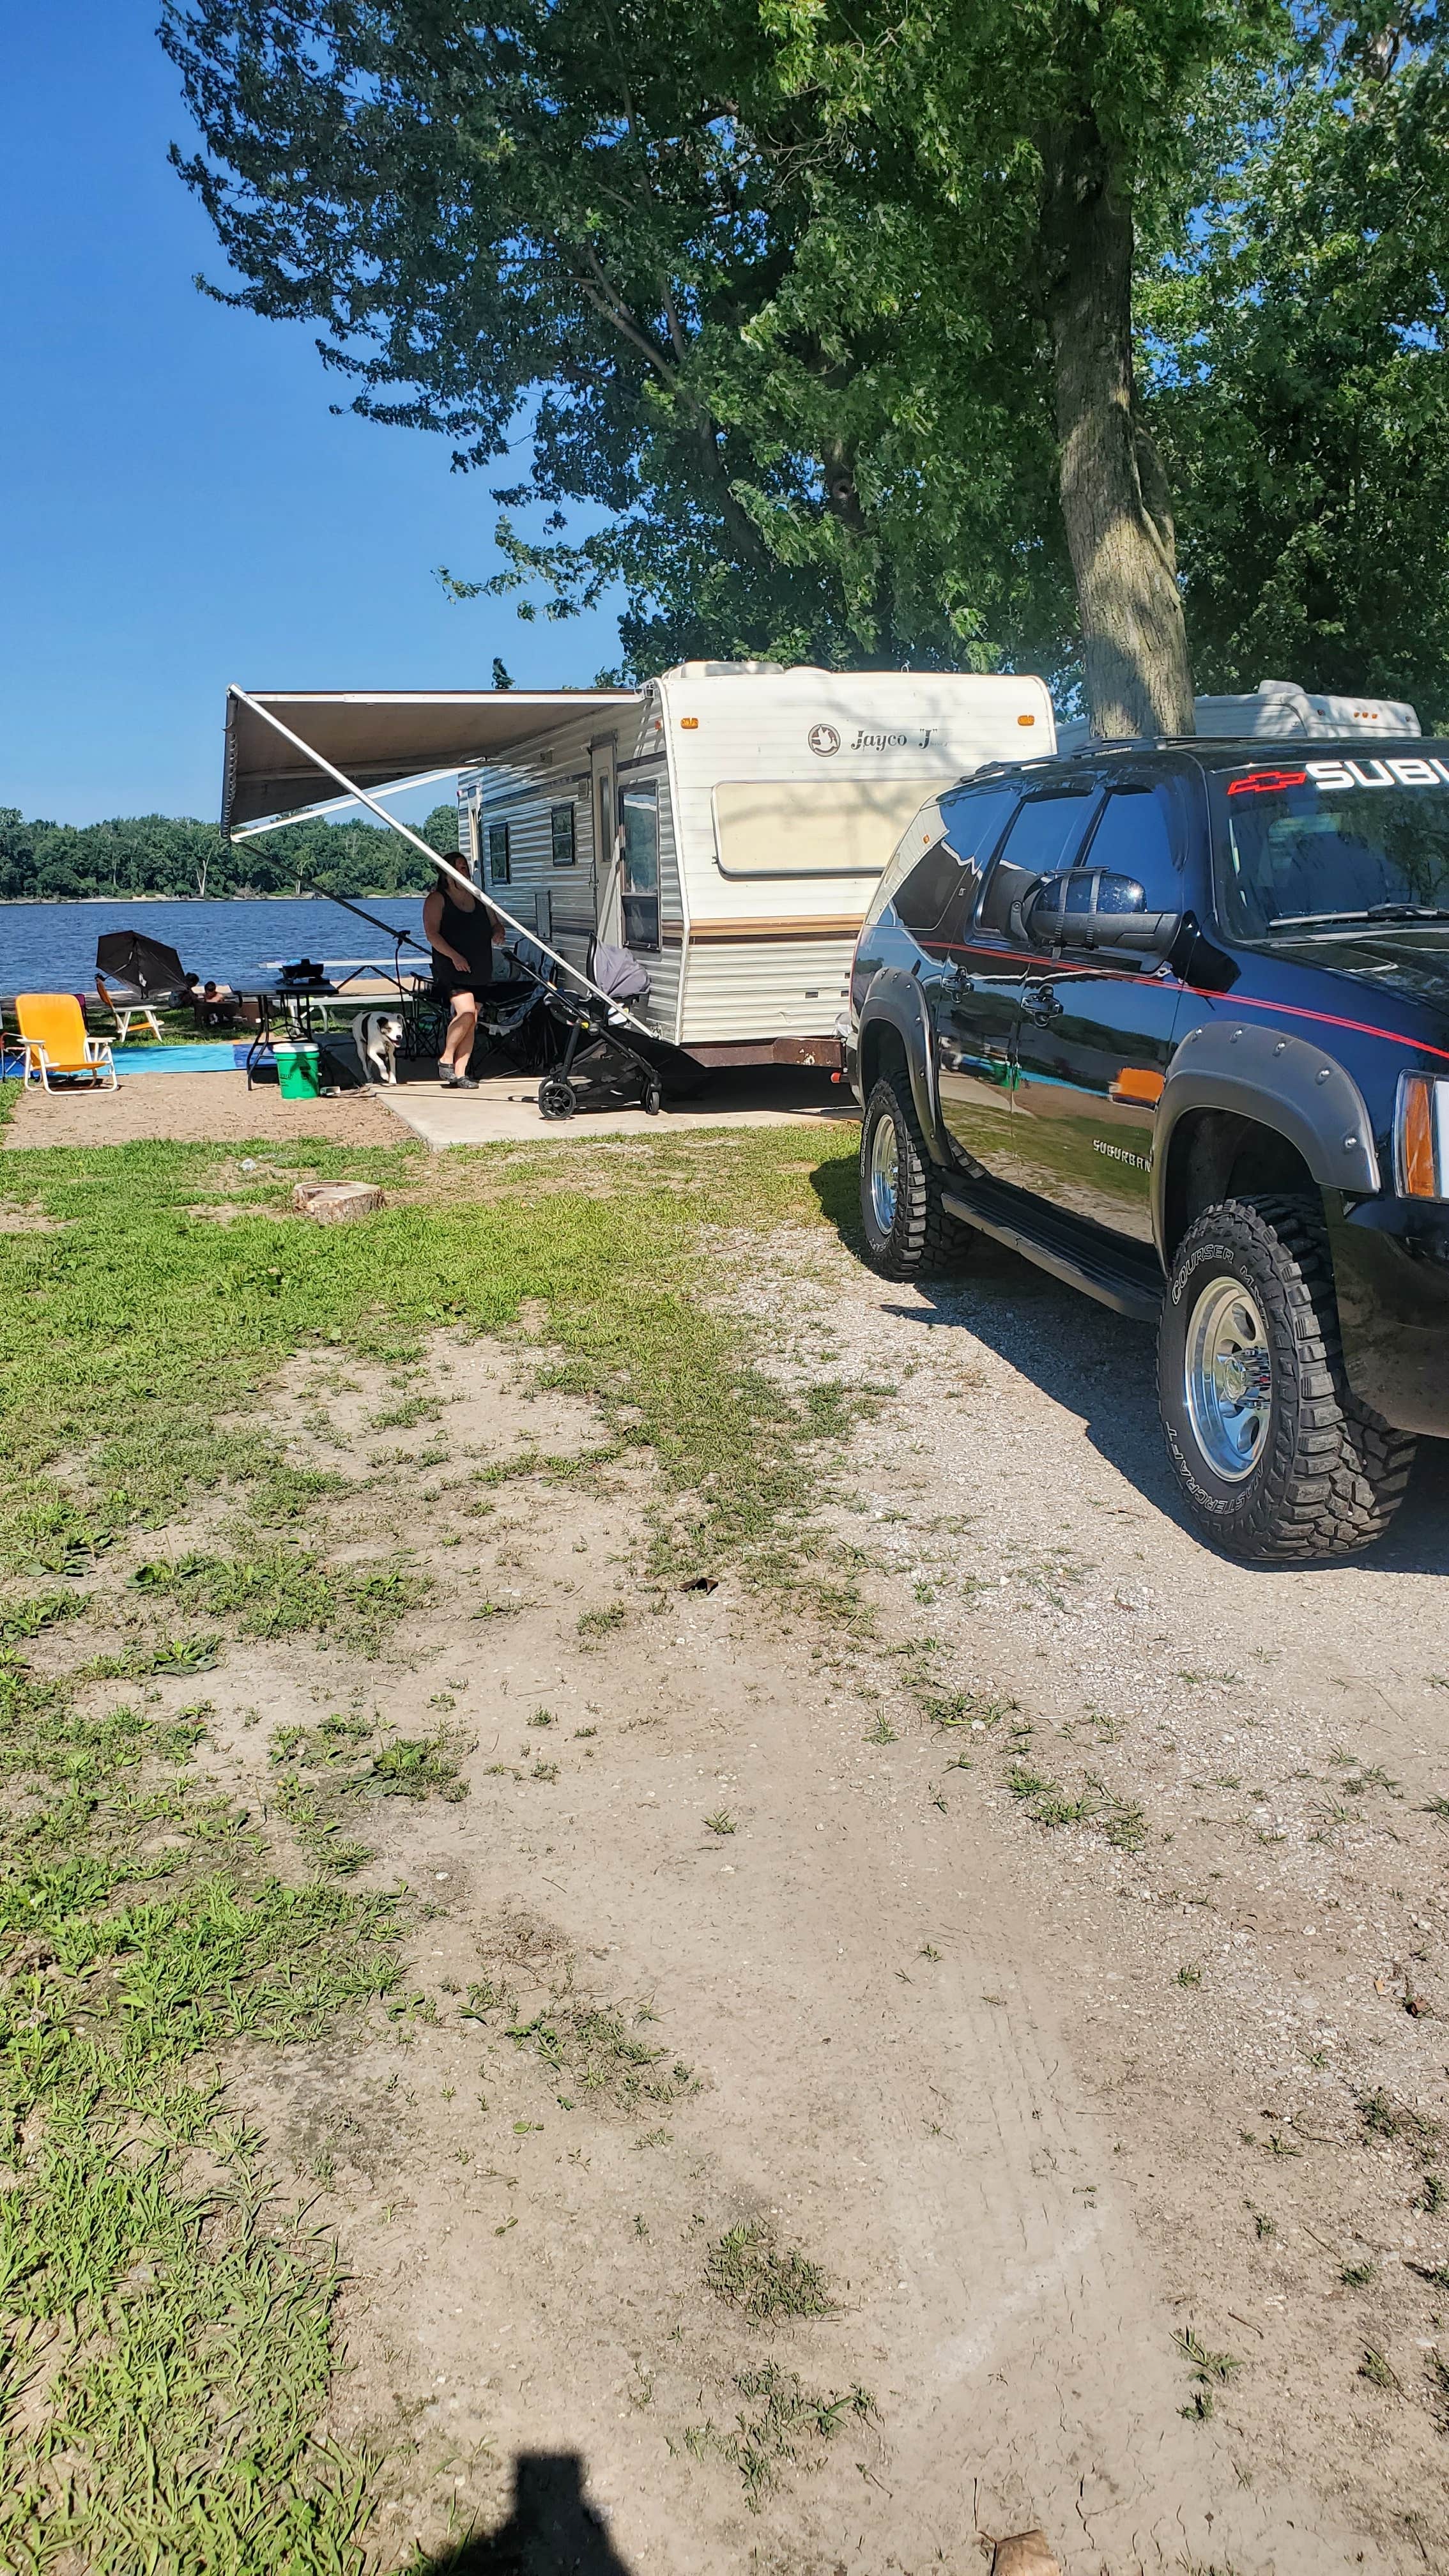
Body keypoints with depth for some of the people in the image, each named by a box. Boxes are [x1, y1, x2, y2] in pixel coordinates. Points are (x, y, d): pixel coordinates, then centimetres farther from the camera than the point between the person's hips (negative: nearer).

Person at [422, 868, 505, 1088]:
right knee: (466, 1012, -23)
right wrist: (454, 956, -23)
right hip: (451, 971, -6)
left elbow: (496, 924, 22)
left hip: (479, 971, 6)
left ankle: (460, 1074, 8)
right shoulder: (437, 899, -1)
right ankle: (446, 1059, -4)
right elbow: (432, 934, -11)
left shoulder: (479, 899, 16)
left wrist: (498, 933, -3)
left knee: (471, 1023, 3)